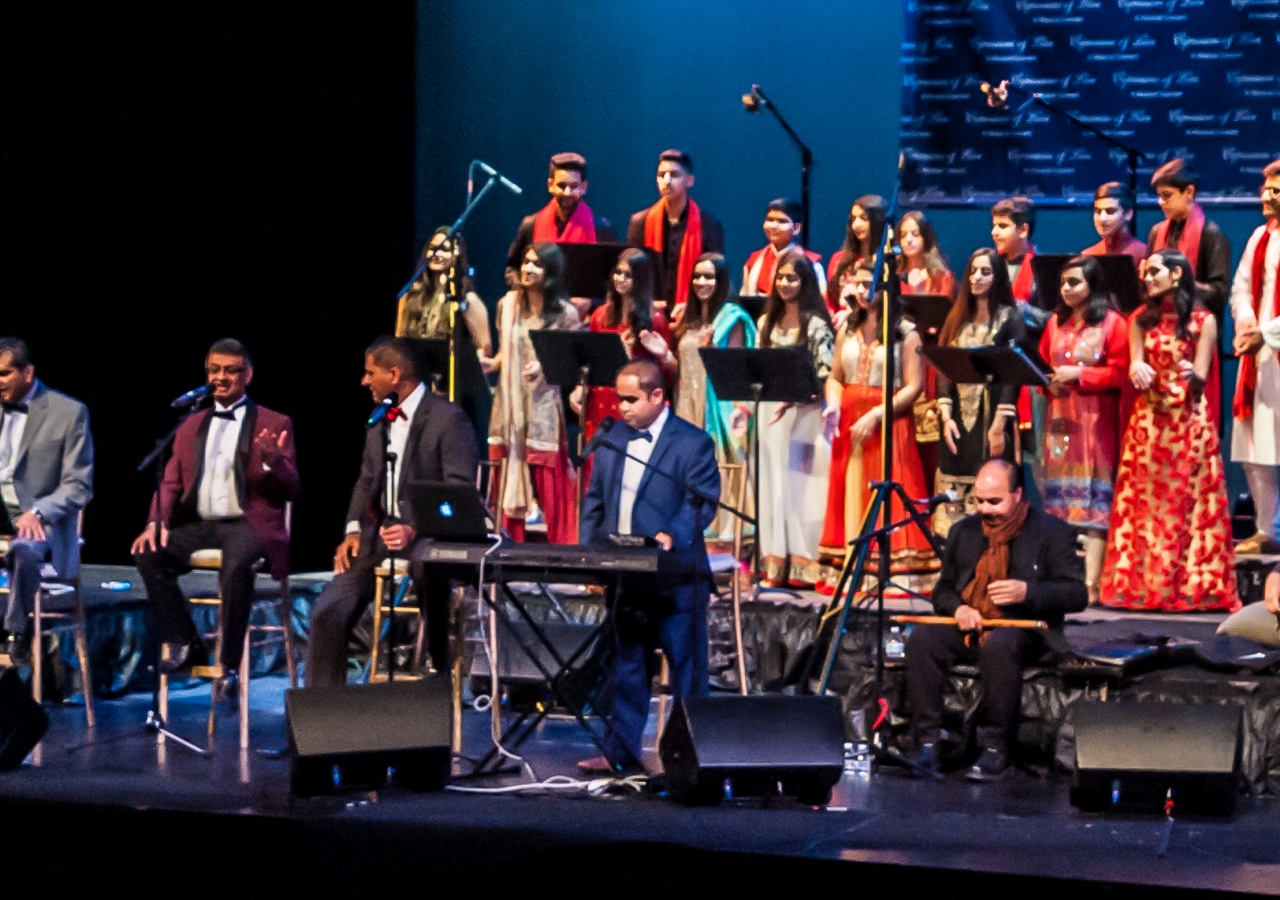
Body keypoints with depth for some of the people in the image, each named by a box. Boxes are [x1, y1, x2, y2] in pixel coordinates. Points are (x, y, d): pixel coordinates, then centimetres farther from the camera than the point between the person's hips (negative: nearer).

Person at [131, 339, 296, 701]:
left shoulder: (274, 425, 6)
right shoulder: (191, 425, 18)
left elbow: (291, 491, 0)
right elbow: (171, 482, 14)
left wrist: (272, 460, -22)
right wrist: (157, 522, -6)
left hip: (248, 524, -4)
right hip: (198, 525, 4)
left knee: (237, 564, -37)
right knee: (148, 553, -24)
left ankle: (229, 668, -28)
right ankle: (184, 644, -11)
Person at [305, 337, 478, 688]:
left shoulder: (448, 418, -10)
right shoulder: (378, 421, 16)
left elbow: (459, 492, -16)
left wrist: (415, 532, -28)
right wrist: (354, 528, 1)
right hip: (379, 534, 7)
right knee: (328, 612, -9)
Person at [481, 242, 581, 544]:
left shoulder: (565, 313, -4)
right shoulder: (509, 303, 7)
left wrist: (545, 367, -19)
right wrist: (490, 363, -5)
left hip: (543, 407, -4)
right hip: (509, 403, 4)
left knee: (550, 485, -3)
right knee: (509, 480, 6)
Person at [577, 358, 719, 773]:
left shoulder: (693, 443, -5)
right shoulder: (611, 441, 13)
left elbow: (701, 502, -11)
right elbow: (594, 501, 16)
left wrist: (672, 536, -27)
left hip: (675, 579, -6)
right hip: (622, 577, 6)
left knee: (685, 668, 1)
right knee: (625, 668, 10)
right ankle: (620, 751, 16)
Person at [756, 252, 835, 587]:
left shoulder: (816, 325, -5)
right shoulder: (767, 322, 14)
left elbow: (825, 378, -11)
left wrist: (793, 398, -21)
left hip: (804, 415, -6)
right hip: (769, 411, 6)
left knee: (799, 484, -5)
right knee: (771, 483, 5)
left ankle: (802, 563, -1)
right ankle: (774, 562, 8)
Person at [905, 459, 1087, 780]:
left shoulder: (1052, 532, 1)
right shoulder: (964, 531, 16)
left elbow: (1077, 594, -5)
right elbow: (943, 587, 21)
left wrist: (1027, 592, -21)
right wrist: (958, 608, -4)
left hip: (1024, 631, -5)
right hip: (968, 629, 5)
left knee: (999, 644, -39)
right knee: (921, 638, -25)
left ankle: (995, 748, -30)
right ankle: (928, 741, -24)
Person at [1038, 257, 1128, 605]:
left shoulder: (1112, 323, -2)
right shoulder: (1055, 322, 15)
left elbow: (1120, 372, -8)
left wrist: (1079, 375, -15)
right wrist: (1049, 381, -2)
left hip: (1096, 418, -5)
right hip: (1060, 417, 5)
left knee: (1094, 498, -7)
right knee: (1059, 497, 2)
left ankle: (1091, 584, -10)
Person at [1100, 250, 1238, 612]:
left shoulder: (1203, 320, 0)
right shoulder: (1141, 319, 11)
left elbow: (1200, 376, -5)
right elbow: (1135, 368, 3)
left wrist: (1192, 375, -28)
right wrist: (1138, 371, -20)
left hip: (1189, 422, -3)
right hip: (1148, 420, 3)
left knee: (1188, 503, -3)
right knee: (1145, 503, 1)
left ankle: (1193, 585, 0)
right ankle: (1141, 583, 4)